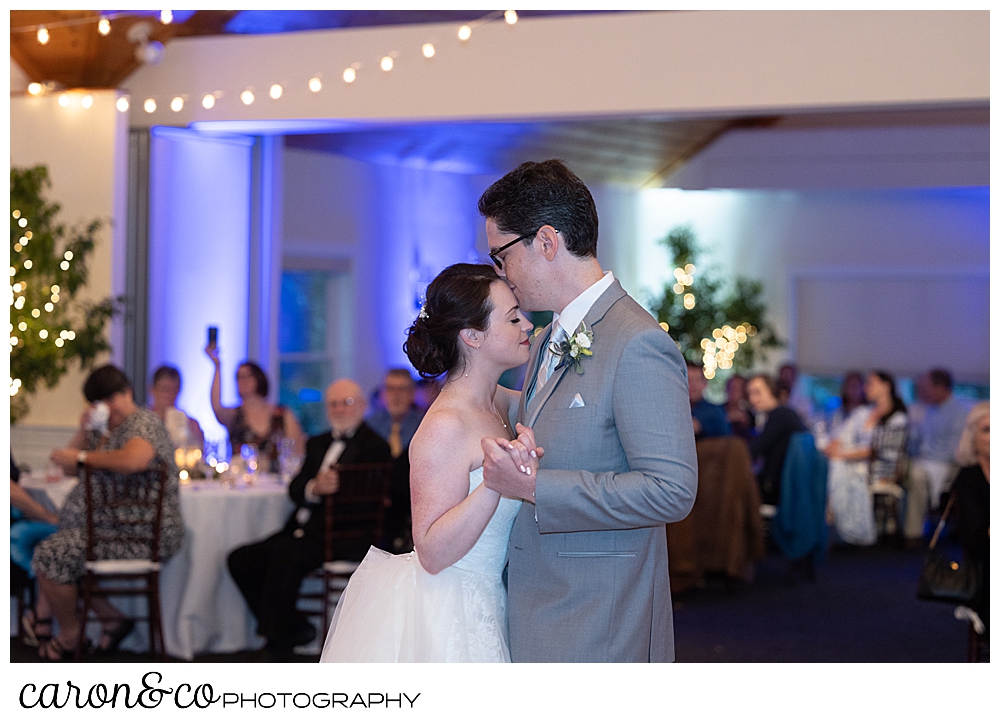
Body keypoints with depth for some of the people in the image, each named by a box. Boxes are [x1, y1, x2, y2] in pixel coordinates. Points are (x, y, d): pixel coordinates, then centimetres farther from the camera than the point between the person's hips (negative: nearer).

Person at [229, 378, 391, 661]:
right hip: (301, 531, 8)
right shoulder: (317, 443, 24)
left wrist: (329, 490, -19)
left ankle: (278, 644, -21)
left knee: (285, 552, -33)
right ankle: (295, 627, 0)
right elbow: (294, 489, 10)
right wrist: (314, 488, -12)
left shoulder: (374, 447, 1)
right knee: (240, 559, -7)